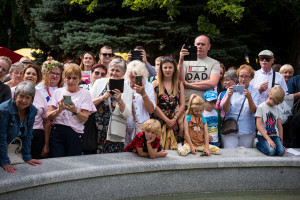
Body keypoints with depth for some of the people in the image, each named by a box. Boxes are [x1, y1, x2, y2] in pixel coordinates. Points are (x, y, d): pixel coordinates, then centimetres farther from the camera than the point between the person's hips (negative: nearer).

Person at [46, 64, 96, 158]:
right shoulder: (58, 92, 9)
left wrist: (75, 111, -21)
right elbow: (48, 116, 3)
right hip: (57, 131, 1)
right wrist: (59, 110, -15)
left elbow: (84, 118, -4)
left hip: (75, 134, -1)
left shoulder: (85, 94, 5)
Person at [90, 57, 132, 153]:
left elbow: (127, 114, -3)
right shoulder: (99, 82, 6)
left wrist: (120, 100, -19)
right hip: (96, 130, 1)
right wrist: (103, 97, -14)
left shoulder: (126, 88, 4)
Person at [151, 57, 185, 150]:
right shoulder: (155, 84, 1)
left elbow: (182, 105, 6)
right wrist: (167, 120, -8)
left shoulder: (179, 84, 9)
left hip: (173, 123, 2)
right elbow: (154, 106, -5)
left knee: (173, 148, -1)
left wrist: (174, 119, -6)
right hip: (158, 121, -2)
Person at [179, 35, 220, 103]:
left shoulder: (215, 63, 10)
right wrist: (181, 61, -11)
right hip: (186, 103, 1)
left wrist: (188, 84, -3)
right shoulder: (186, 62, 14)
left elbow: (212, 83, -6)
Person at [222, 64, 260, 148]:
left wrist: (249, 98, -23)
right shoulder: (231, 89, 6)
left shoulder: (255, 92, 5)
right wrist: (229, 96, -20)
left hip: (247, 131, 1)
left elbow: (253, 111, -7)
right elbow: (225, 109, -3)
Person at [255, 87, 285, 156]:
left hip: (275, 136, 4)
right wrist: (268, 139, -18)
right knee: (271, 151, -30)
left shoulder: (276, 109, 15)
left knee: (281, 151, -24)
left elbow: (280, 126, 17)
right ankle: (259, 145, -2)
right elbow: (258, 126, -11)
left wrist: (281, 142, 10)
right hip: (263, 136, -4)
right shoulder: (261, 107, -3)